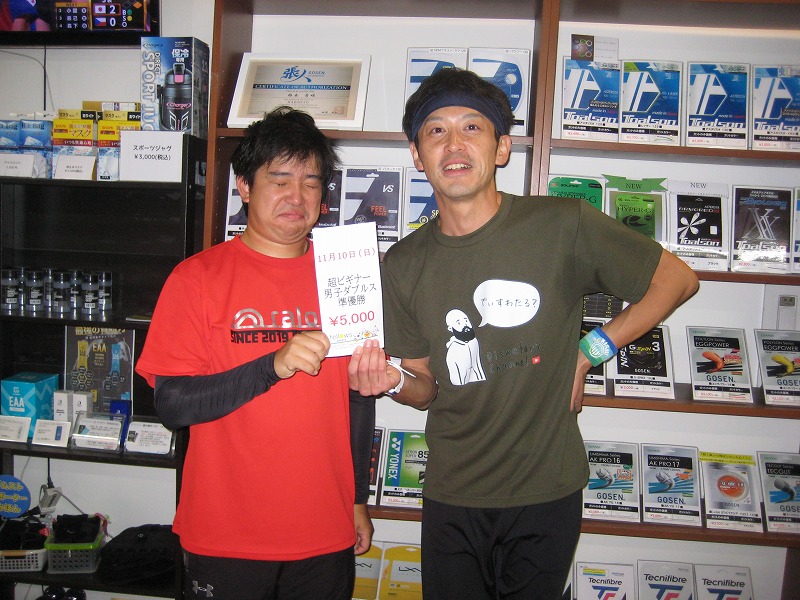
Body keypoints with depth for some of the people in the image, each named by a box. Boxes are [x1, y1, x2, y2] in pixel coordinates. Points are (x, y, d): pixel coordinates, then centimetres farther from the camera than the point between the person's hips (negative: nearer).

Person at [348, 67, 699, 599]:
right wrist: (394, 381, -17)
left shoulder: (564, 226, -14)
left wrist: (591, 349, -7)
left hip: (546, 494, -2)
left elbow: (677, 279, -1)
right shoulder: (403, 266, -3)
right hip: (451, 498, 3)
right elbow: (427, 389, 6)